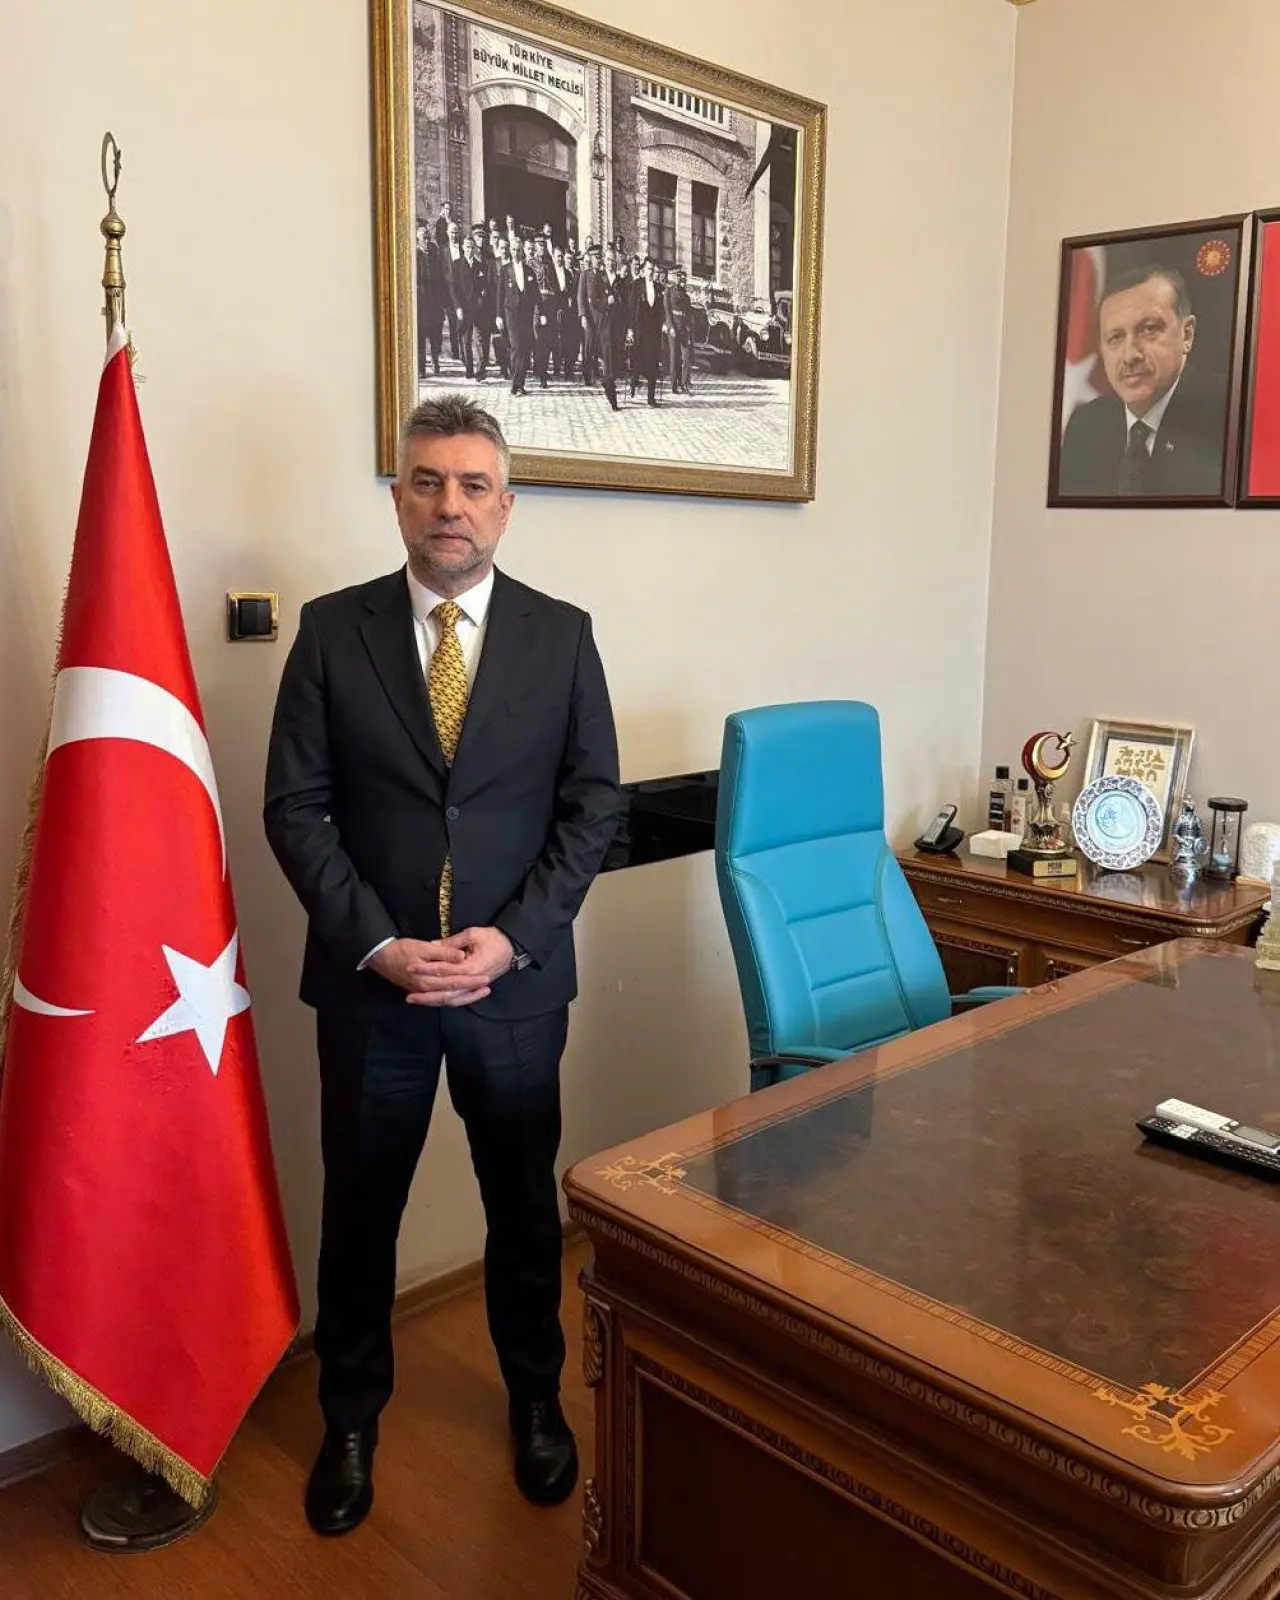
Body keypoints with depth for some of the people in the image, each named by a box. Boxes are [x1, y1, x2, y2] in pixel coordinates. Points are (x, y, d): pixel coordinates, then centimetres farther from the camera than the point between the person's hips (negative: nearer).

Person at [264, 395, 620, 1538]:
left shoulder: (562, 635, -1)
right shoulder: (332, 630, -2)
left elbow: (592, 807, -2)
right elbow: (294, 808, -4)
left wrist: (509, 939, -13)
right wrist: (379, 944, -13)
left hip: (517, 979, 1)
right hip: (369, 979, 0)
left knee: (525, 1205, 16)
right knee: (360, 1210, 14)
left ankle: (537, 1400, 39)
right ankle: (352, 1420, 36)